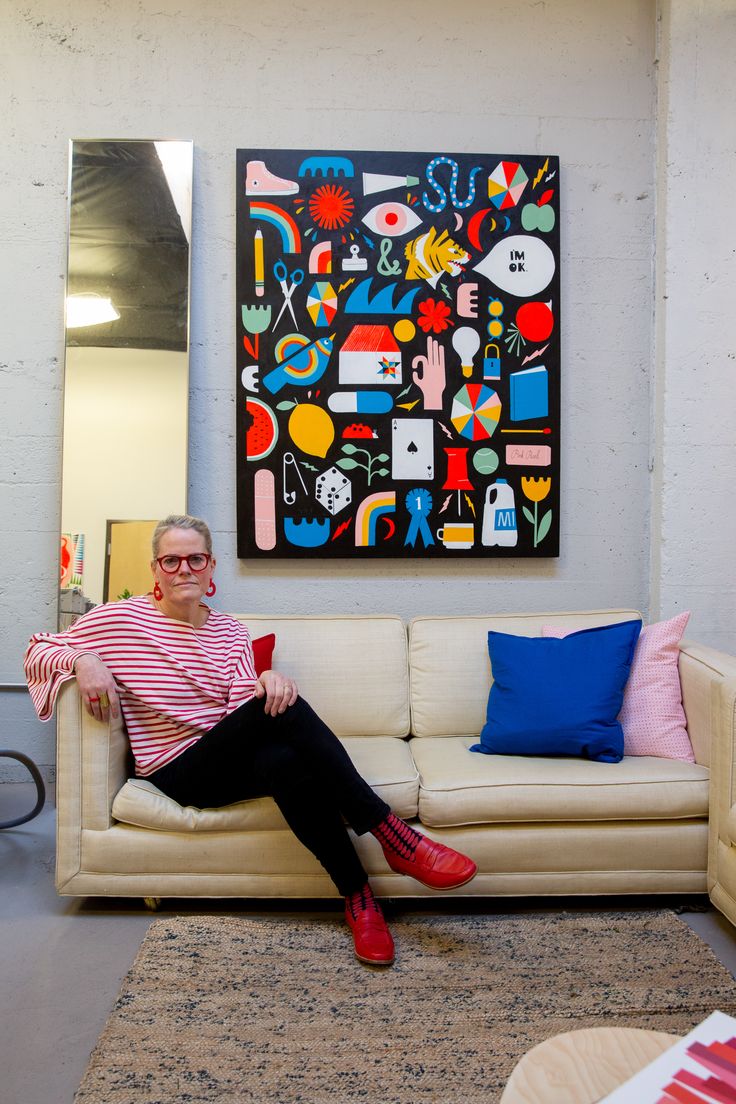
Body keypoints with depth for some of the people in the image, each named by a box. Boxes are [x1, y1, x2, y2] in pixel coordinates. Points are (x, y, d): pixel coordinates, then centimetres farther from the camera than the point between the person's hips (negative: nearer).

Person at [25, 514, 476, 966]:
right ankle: (395, 836, -31)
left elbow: (243, 705, -3)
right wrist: (82, 659, -15)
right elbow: (39, 649, 7)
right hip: (180, 772, -4)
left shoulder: (230, 630, 11)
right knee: (281, 708, -32)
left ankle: (359, 898, -25)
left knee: (287, 760, -35)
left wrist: (268, 681, -27)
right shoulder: (121, 619, 0)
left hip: (233, 761, 4)